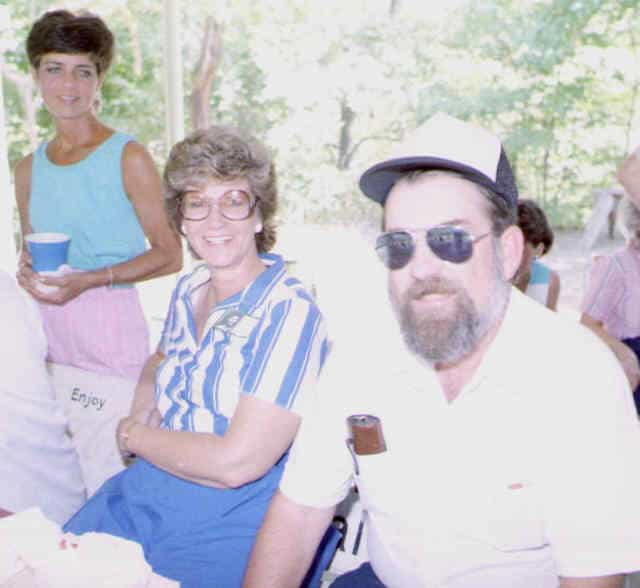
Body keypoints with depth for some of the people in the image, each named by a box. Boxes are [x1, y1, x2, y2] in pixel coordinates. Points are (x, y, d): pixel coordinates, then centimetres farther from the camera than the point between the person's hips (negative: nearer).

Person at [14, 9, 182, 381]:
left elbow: (169, 255, -7)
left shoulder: (128, 158, -7)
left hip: (111, 324, -4)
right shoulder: (28, 169, 9)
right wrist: (27, 273, -1)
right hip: (45, 326, 5)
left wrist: (91, 279, -16)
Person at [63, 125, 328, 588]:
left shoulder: (290, 312, -19)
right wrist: (143, 408, 1)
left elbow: (234, 463, -24)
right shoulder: (189, 290, 4)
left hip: (229, 522, -6)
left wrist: (134, 435, -8)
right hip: (146, 491, 7)